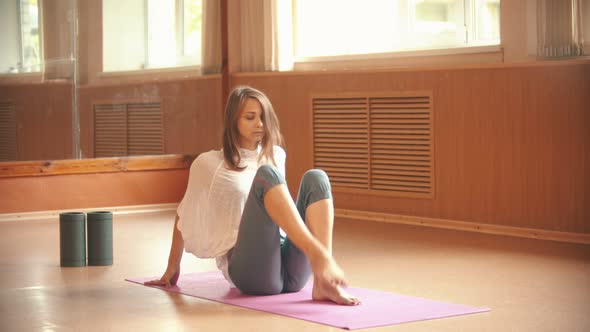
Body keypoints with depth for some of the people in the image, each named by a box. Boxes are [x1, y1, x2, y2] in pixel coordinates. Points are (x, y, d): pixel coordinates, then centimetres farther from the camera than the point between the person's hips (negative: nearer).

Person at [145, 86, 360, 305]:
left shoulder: (277, 156, 22)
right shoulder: (209, 163, 9)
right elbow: (184, 215, 19)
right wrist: (173, 267, 26)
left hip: (291, 273, 5)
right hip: (248, 270, -4)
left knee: (315, 177, -20)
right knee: (266, 174, -27)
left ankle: (324, 283, -38)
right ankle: (318, 255, -50)